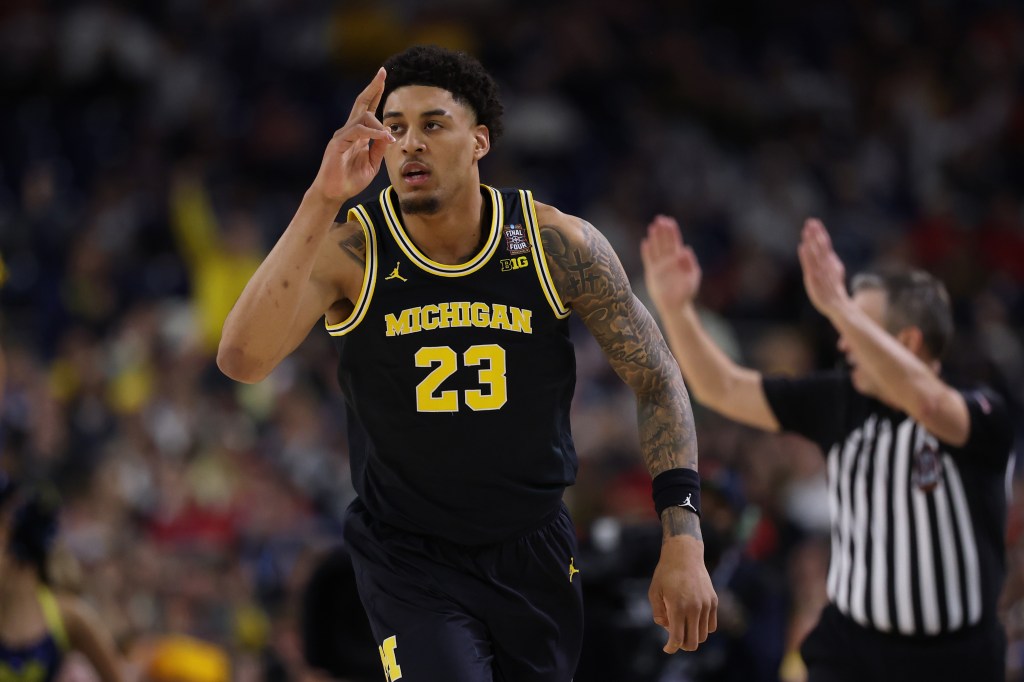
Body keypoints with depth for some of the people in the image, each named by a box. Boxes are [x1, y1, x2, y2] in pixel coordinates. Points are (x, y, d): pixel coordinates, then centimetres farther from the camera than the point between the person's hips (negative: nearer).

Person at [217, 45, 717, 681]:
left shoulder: (559, 245, -12)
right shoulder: (350, 251, -16)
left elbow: (657, 382, -3)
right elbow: (242, 360, -32)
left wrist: (684, 542, -11)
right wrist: (322, 201, -38)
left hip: (535, 554, 3)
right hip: (409, 558, -2)